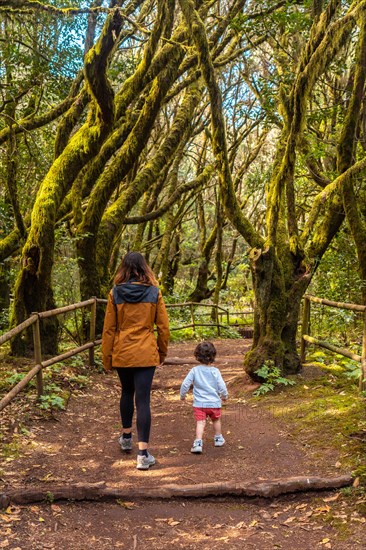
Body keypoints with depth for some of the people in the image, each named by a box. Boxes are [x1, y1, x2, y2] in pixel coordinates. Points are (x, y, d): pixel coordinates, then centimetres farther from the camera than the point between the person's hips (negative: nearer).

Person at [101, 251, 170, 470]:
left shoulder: (116, 293, -2)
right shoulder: (154, 292, -3)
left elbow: (109, 328, 1)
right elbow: (163, 327, 1)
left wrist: (107, 357, 9)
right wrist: (162, 353, 13)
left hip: (122, 354, 2)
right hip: (146, 354, -2)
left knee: (127, 392, 24)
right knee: (143, 399, -2)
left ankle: (126, 437, 38)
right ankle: (143, 453, -5)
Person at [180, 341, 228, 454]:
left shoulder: (194, 370, -6)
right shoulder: (215, 371, -7)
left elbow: (185, 384, -6)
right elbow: (222, 386, -5)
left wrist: (182, 395, 11)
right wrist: (224, 396, 15)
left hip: (199, 403, -1)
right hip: (214, 402, 1)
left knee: (200, 422, -2)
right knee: (216, 420, 23)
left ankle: (198, 443, -16)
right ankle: (218, 439, 37)